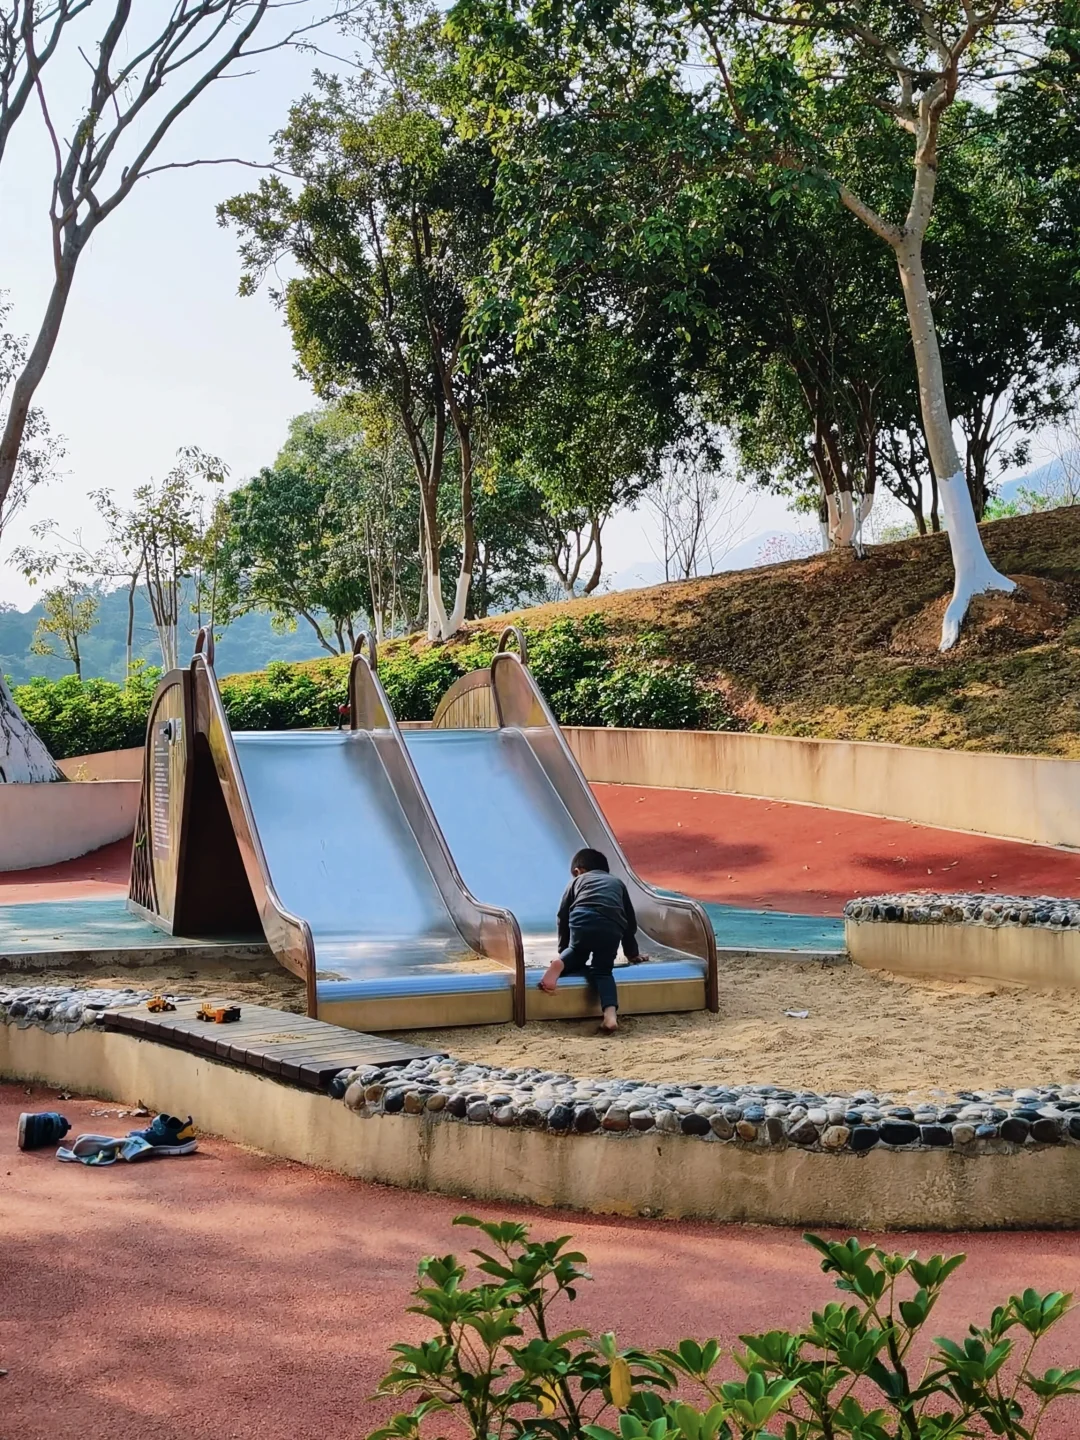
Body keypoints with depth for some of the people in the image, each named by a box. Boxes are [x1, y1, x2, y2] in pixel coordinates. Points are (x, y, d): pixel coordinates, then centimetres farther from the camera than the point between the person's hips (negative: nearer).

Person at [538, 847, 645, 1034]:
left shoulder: (577, 881, 33)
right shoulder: (618, 882, 37)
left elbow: (563, 916, 26)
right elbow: (630, 921, 38)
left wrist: (563, 950, 34)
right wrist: (632, 953, 48)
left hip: (582, 919, 0)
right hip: (612, 926, 0)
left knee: (578, 954, 28)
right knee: (602, 969, 8)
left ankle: (561, 964, -5)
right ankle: (610, 1013, -18)